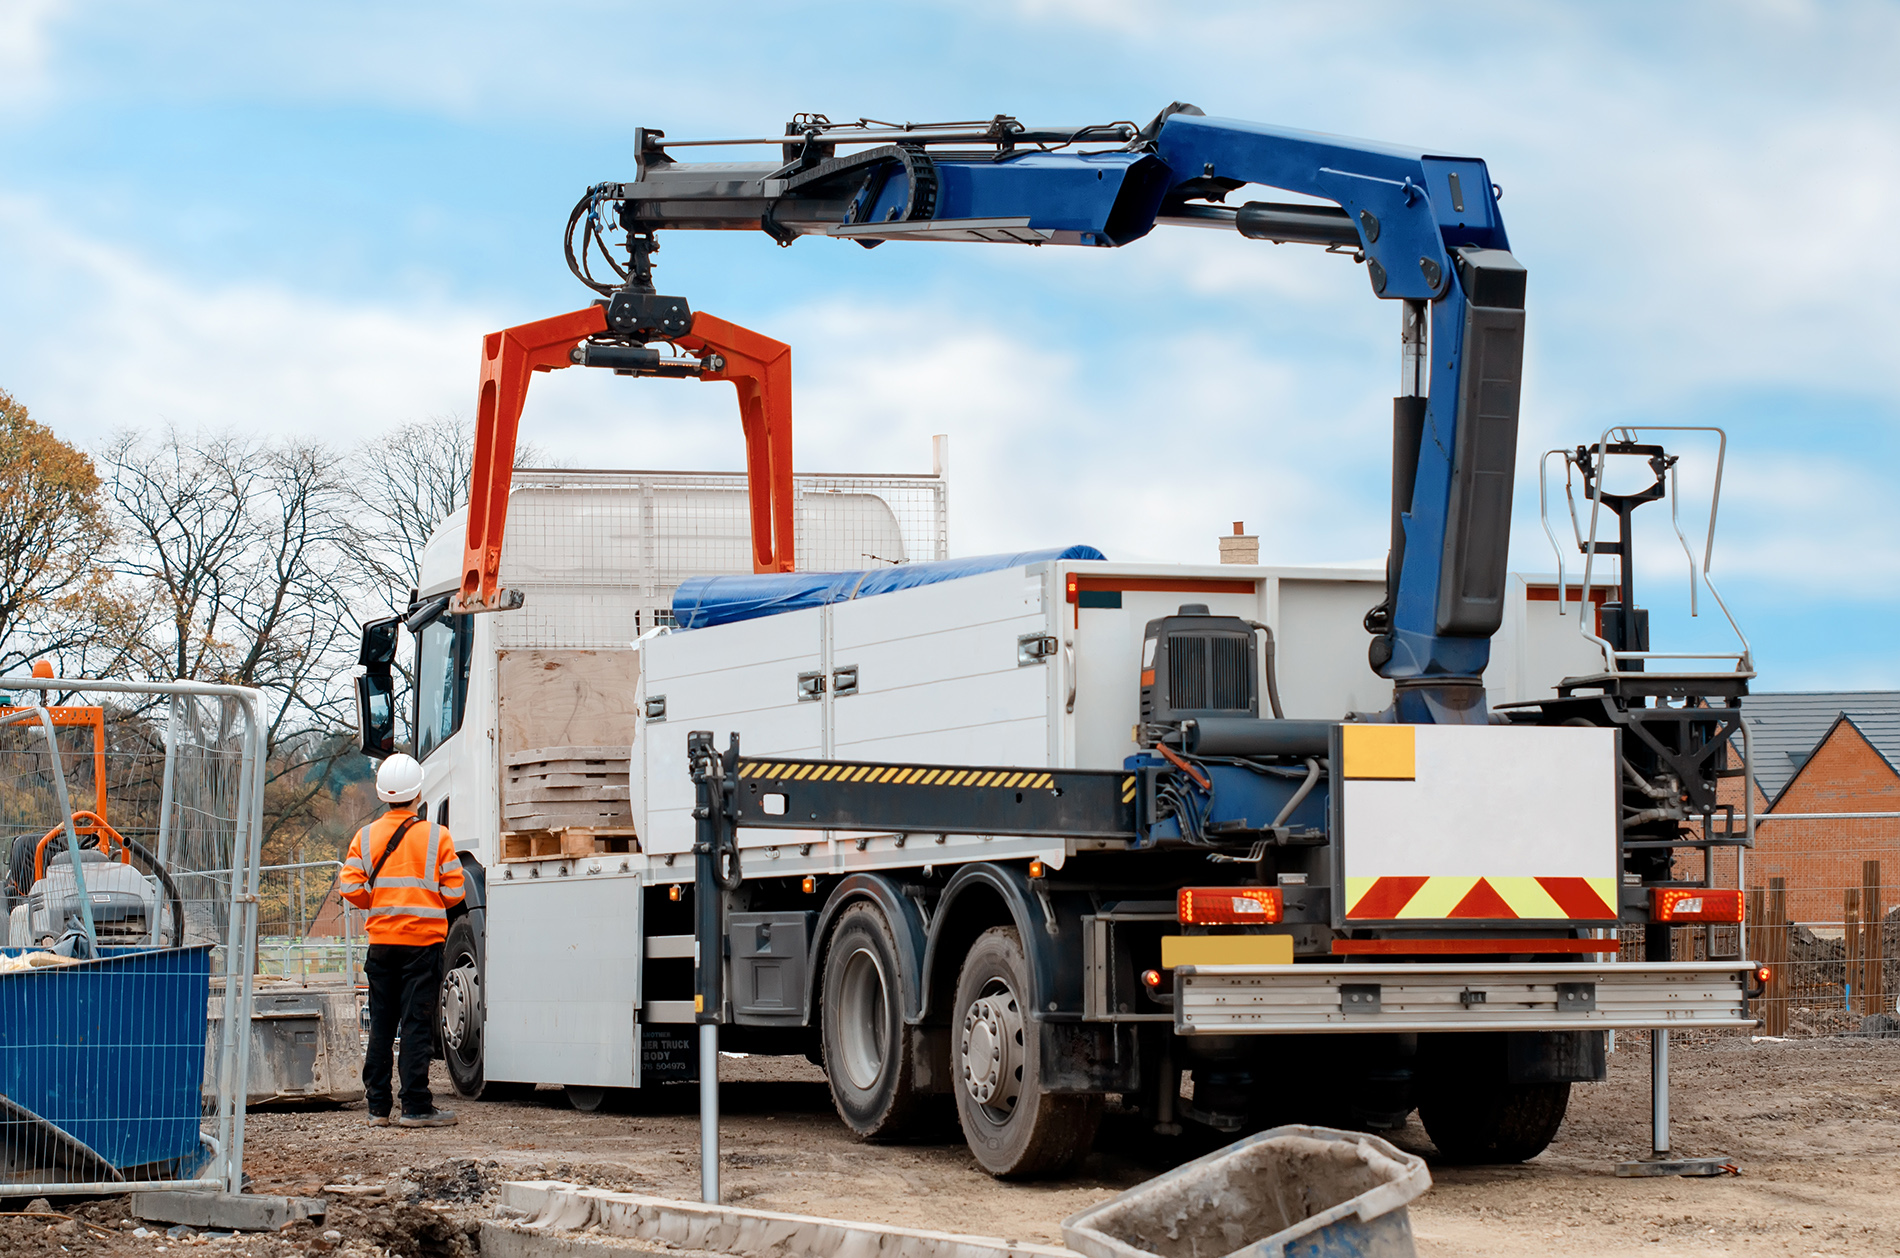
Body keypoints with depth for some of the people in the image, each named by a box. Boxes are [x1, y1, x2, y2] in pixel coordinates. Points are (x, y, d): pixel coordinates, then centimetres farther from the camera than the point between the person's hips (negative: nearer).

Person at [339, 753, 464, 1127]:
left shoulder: (365, 837, 3)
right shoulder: (436, 836, -5)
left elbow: (351, 889, -3)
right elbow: (454, 892, -6)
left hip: (382, 941, 3)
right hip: (424, 940, -3)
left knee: (381, 1025, 9)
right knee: (417, 1023, -3)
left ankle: (378, 1107, 11)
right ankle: (416, 1106, -5)